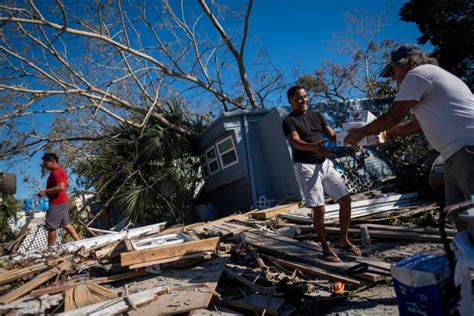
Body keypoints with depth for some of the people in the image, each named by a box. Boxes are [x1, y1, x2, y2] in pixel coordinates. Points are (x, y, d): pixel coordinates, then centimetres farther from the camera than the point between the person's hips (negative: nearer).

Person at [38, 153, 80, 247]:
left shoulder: (56, 172, -18)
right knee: (66, 224, 12)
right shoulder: (60, 170, 14)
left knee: (51, 227, 1)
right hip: (63, 201, 10)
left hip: (57, 203, -10)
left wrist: (45, 192, -24)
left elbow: (61, 187, -30)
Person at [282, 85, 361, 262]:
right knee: (319, 208, -6)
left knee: (345, 199, 3)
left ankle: (343, 240, 20)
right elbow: (296, 142, -21)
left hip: (325, 163, 6)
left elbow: (332, 135, 7)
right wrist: (314, 147, -41)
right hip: (306, 167, -6)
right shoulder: (289, 121, -4)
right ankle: (325, 248, 11)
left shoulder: (317, 116, 15)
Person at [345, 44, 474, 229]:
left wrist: (360, 133, 6)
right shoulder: (432, 75, 27)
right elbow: (416, 125, 30)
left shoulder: (417, 74, -5)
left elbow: (393, 117, -6)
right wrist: (384, 133, 34)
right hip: (458, 154, 10)